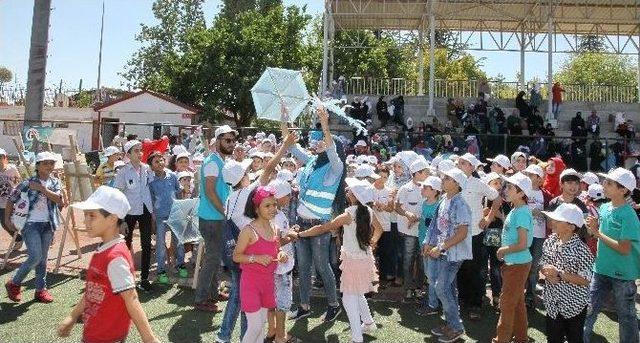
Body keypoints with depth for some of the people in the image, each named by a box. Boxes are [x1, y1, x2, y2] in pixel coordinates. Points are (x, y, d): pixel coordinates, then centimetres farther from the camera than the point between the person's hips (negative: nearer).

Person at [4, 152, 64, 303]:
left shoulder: (55, 182, 6)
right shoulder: (28, 183, -4)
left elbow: (60, 200, -10)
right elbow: (11, 200, 4)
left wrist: (42, 188, -14)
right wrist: (7, 219, 0)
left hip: (48, 224, 4)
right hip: (31, 224, -4)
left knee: (43, 258, 9)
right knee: (35, 257, -12)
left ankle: (41, 289, 19)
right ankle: (14, 283, 10)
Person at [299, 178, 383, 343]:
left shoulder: (349, 215, -21)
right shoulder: (368, 211, -1)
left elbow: (323, 228, -18)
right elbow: (378, 229, 15)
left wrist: (300, 234, -12)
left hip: (353, 261, -7)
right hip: (366, 258, 7)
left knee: (349, 298, 2)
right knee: (358, 294, 25)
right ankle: (368, 322, 36)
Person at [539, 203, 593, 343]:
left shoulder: (581, 249, -21)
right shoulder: (550, 241, -3)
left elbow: (585, 280, -22)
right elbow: (542, 264, 8)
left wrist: (559, 274, -26)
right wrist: (548, 274, -13)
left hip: (574, 304, -5)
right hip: (553, 302, 5)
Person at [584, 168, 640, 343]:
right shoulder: (604, 208, 1)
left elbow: (624, 249, -24)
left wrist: (597, 232, -20)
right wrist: (593, 226, -9)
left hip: (623, 274, -6)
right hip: (601, 269, 6)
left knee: (626, 316, 13)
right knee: (588, 309, 13)